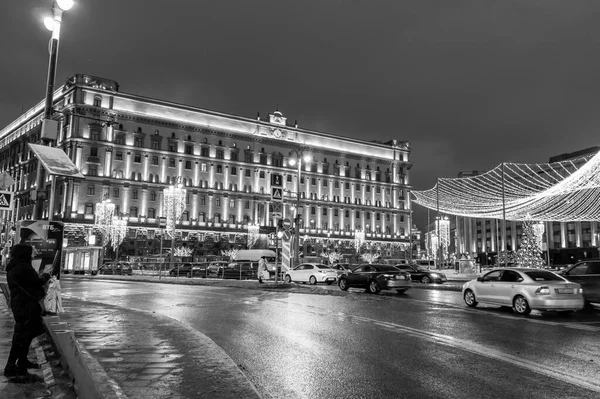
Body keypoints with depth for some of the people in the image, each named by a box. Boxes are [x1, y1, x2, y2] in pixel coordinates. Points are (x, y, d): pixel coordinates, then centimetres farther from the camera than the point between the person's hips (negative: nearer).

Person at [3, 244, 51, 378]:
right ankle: (10, 367, -2)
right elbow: (38, 282, -15)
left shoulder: (13, 267, 12)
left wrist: (40, 277, 11)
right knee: (22, 336, -5)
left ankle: (22, 361, 32)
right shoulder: (23, 267, -21)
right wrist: (46, 276, 3)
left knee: (27, 333, 21)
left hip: (19, 304, 11)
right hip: (26, 306, -11)